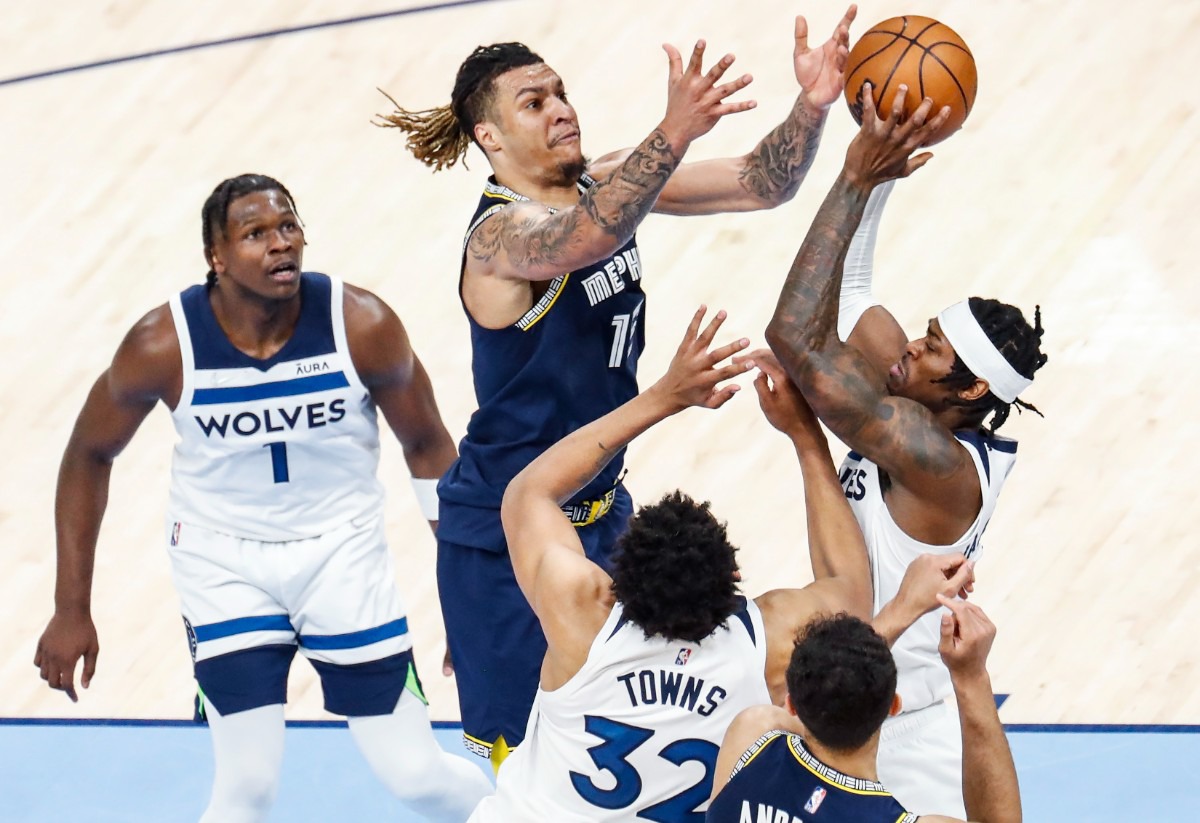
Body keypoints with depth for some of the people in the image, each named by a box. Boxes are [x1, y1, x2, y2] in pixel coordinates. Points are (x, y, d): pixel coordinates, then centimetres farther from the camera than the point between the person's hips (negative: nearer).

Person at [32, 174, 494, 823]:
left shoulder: (362, 325, -20)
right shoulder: (163, 345, -20)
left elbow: (427, 447, -4)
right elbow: (88, 456, -3)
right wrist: (71, 611, -2)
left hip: (343, 550, 0)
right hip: (222, 558, 0)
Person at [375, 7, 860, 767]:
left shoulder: (606, 183, -2)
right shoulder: (500, 232, -23)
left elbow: (761, 184, -7)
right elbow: (584, 240, -46)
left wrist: (812, 107, -28)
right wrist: (674, 134, -61)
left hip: (601, 508, 7)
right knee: (520, 752, 2)